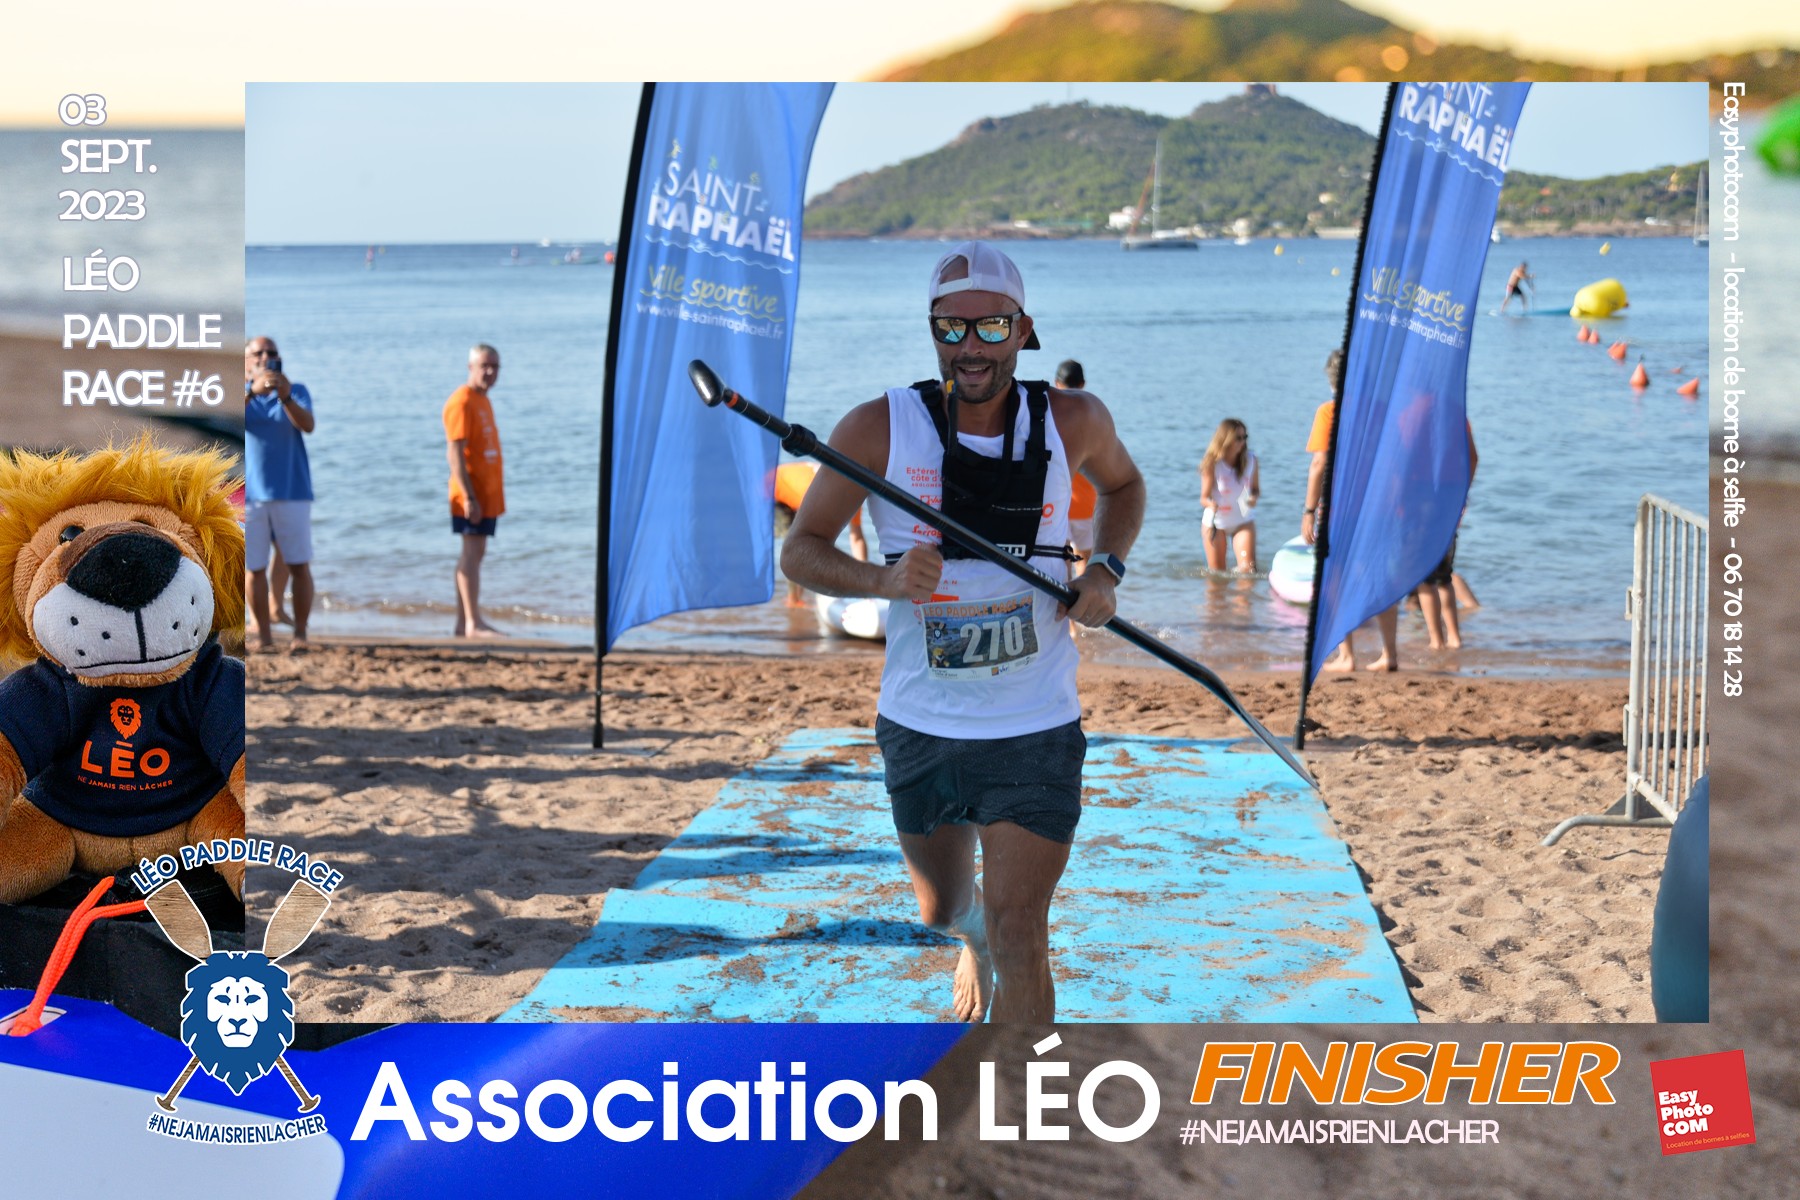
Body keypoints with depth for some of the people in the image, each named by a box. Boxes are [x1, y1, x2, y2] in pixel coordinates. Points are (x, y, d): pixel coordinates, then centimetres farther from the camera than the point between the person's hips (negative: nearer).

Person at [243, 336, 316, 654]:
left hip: (291, 492, 0)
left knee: (299, 565, -3)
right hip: (249, 495, 0)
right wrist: (252, 391, -32)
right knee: (255, 568, 1)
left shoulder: (296, 391, 9)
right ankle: (263, 634, 10)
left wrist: (286, 398, -29)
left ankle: (300, 634, 4)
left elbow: (308, 425, -10)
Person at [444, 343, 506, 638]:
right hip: (472, 494, -9)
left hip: (487, 492, 9)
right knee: (472, 552, -9)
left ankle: (463, 623, 14)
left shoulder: (483, 401, 16)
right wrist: (469, 497, -23)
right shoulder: (462, 402, -13)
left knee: (475, 553, 10)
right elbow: (456, 454, -19)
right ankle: (473, 622, -10)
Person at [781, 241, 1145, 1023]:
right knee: (942, 912, 22)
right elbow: (799, 550, -4)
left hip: (1036, 732, -1)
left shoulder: (1072, 422, -5)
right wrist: (882, 579, -24)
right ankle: (974, 936, 60)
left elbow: (1123, 485, 17)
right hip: (919, 728, 1)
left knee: (1019, 930, -9)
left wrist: (1105, 572, -3)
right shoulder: (879, 430, -11)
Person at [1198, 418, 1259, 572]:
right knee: (1216, 574, 6)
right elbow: (1204, 498, -17)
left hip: (1243, 521, 1)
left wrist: (1254, 498, -21)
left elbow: (1256, 489, 4)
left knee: (1248, 568, -15)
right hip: (1215, 521, -1)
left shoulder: (1250, 460, -9)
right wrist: (1211, 504, -41)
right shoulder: (1212, 463, -17)